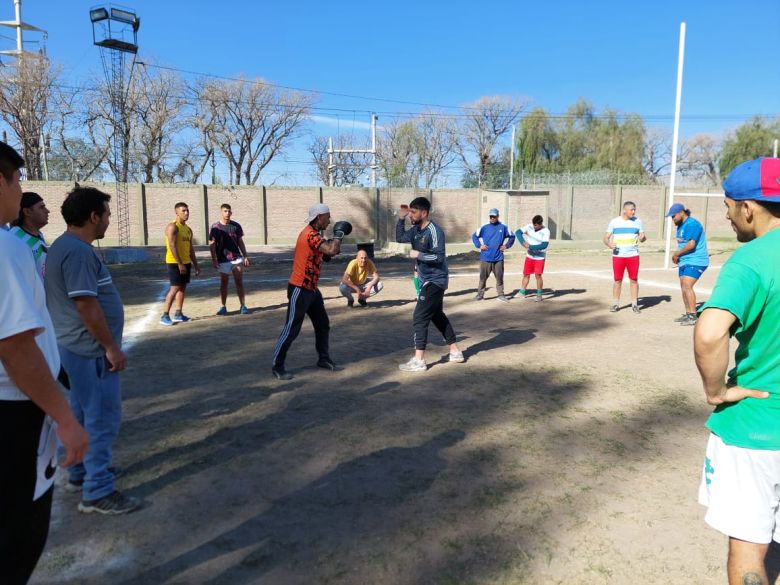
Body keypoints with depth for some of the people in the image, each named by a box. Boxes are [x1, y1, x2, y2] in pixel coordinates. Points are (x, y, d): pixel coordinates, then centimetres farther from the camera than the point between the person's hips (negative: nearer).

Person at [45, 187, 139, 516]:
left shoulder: (64, 246, 12)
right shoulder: (78, 251, -21)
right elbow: (86, 305, -25)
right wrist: (111, 347, -19)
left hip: (78, 347, 11)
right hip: (90, 350, -11)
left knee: (85, 414, 20)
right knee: (102, 418, -3)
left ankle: (81, 473, 34)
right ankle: (97, 492, 5)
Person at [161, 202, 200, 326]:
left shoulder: (188, 229, 15)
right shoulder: (173, 227, -11)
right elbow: (172, 246, -20)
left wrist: (196, 265, 15)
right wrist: (179, 263, -25)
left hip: (186, 262, 8)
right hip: (175, 263, -8)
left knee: (183, 287, 9)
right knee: (175, 288, -10)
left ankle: (178, 314, 15)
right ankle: (165, 316, -6)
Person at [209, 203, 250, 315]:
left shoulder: (236, 226, 5)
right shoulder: (215, 227, -2)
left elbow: (240, 242, 10)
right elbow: (212, 244, -2)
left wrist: (245, 256, 5)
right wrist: (214, 259, -10)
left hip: (237, 258, 1)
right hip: (223, 260, -1)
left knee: (239, 282, 1)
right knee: (223, 283, 8)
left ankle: (243, 306, 4)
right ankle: (223, 307, 16)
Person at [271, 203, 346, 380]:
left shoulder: (314, 234, 13)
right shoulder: (310, 234, -19)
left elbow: (327, 253, 17)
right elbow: (331, 250, -29)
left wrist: (337, 238, 2)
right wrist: (339, 233, -13)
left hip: (312, 289, 10)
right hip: (300, 289, -10)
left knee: (323, 325, 16)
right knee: (291, 329, -3)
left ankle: (324, 359, 28)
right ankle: (277, 366, 7)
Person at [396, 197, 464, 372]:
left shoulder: (434, 231, -20)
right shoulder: (416, 229, 5)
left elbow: (438, 257, -25)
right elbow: (400, 238, 16)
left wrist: (418, 254, -18)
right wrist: (401, 218, 5)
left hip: (435, 280, -10)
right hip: (428, 280, 10)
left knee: (420, 317, -10)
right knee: (437, 315, 17)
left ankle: (419, 360, -6)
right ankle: (455, 352, 27)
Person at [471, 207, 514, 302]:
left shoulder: (503, 227, 4)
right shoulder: (484, 228, 2)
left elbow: (512, 236, 16)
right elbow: (474, 236, 10)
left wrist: (506, 245, 5)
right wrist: (479, 245, -2)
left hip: (498, 258, 1)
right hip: (485, 258, -1)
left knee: (499, 277, 6)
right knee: (483, 277, 2)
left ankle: (501, 295, 15)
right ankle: (480, 294, 11)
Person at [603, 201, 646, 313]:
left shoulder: (637, 221, 6)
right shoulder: (615, 222, 3)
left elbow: (642, 237, 9)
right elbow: (606, 238, 4)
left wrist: (642, 238, -15)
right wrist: (609, 244, -18)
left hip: (633, 256, 1)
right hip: (618, 256, -1)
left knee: (634, 280, 1)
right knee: (617, 280, 3)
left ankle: (635, 304, 10)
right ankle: (615, 304, 12)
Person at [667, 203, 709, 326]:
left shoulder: (692, 224, -16)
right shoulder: (681, 225, 15)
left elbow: (691, 244, -23)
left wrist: (677, 253, -11)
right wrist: (677, 255, 4)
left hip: (695, 261, -10)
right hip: (685, 261, 10)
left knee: (687, 286, -17)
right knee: (683, 287, 11)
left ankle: (693, 316, -12)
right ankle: (688, 314, 21)